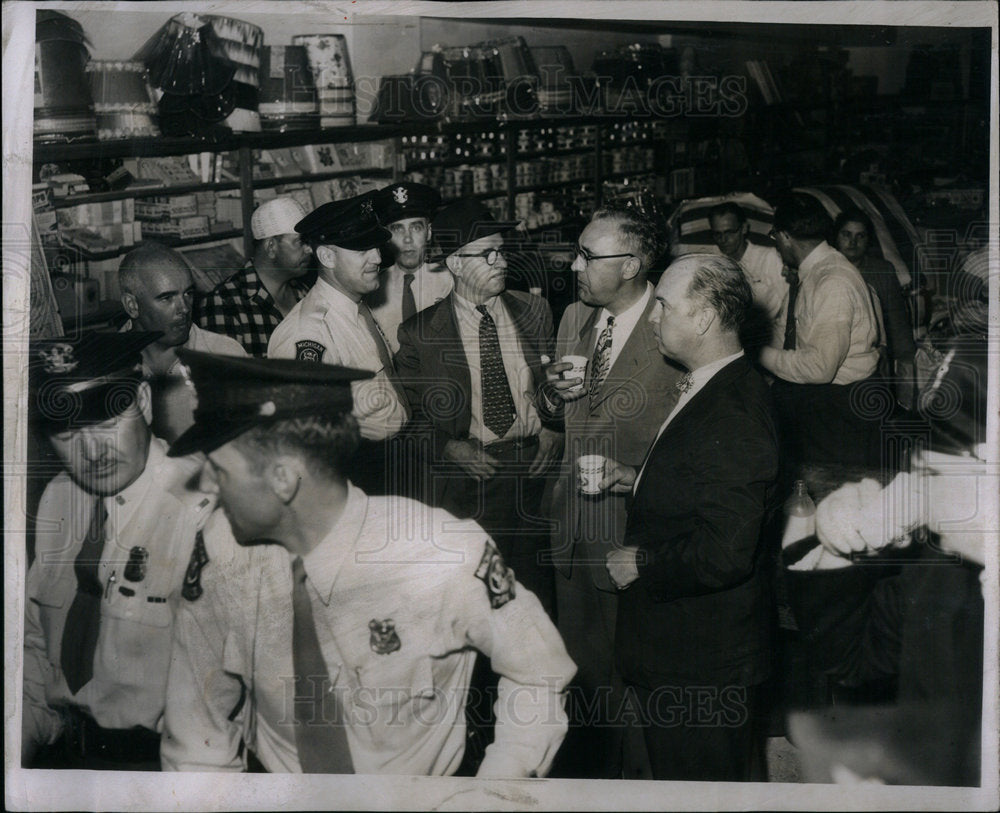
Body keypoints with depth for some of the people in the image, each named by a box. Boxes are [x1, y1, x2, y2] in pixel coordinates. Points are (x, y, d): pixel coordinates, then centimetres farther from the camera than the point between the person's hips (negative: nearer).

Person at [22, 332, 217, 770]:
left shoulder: (206, 512, -15)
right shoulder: (55, 499, 6)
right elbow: (35, 647, 13)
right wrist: (21, 746, 1)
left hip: (154, 762, -7)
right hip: (58, 752, 7)